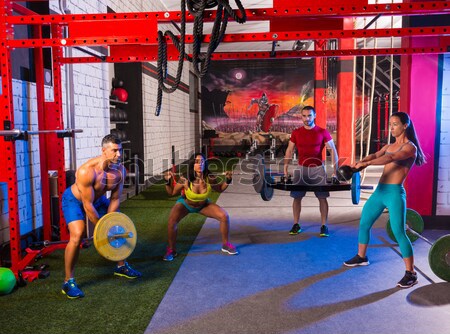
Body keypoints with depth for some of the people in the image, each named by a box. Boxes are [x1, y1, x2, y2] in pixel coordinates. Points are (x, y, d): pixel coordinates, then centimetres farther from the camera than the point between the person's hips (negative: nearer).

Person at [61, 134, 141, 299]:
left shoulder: (120, 170, -21)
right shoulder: (87, 171, -38)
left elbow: (115, 200, -11)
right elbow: (87, 205, -32)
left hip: (98, 198, 6)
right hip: (74, 199, -6)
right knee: (77, 235, -26)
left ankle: (121, 266, 29)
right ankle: (68, 282, -9)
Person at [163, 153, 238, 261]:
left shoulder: (210, 179, -29)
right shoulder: (185, 180, -34)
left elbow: (220, 189, -6)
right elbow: (172, 192, -16)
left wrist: (227, 181, -22)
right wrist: (168, 181, -33)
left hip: (203, 204, 2)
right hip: (185, 204, -2)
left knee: (224, 216, -13)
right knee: (172, 222, -27)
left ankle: (226, 244, 10)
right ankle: (171, 250, -2)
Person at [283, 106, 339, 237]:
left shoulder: (323, 132, -5)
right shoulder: (296, 133, 1)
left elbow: (333, 150, -4)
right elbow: (289, 150, 7)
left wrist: (335, 170, -10)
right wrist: (286, 168, -1)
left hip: (317, 168, -2)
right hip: (301, 168, 2)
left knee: (322, 197, -3)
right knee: (297, 197, 1)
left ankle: (324, 226, 6)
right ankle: (296, 225, 13)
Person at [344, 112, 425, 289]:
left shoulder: (410, 147, -7)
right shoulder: (389, 146, 17)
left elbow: (391, 158, -25)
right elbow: (375, 155, 0)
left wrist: (366, 164, -38)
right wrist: (360, 162, -21)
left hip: (395, 193, -7)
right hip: (379, 191, 8)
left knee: (399, 232, -11)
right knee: (364, 224, 14)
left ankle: (411, 274, -1)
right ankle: (361, 257, 33)